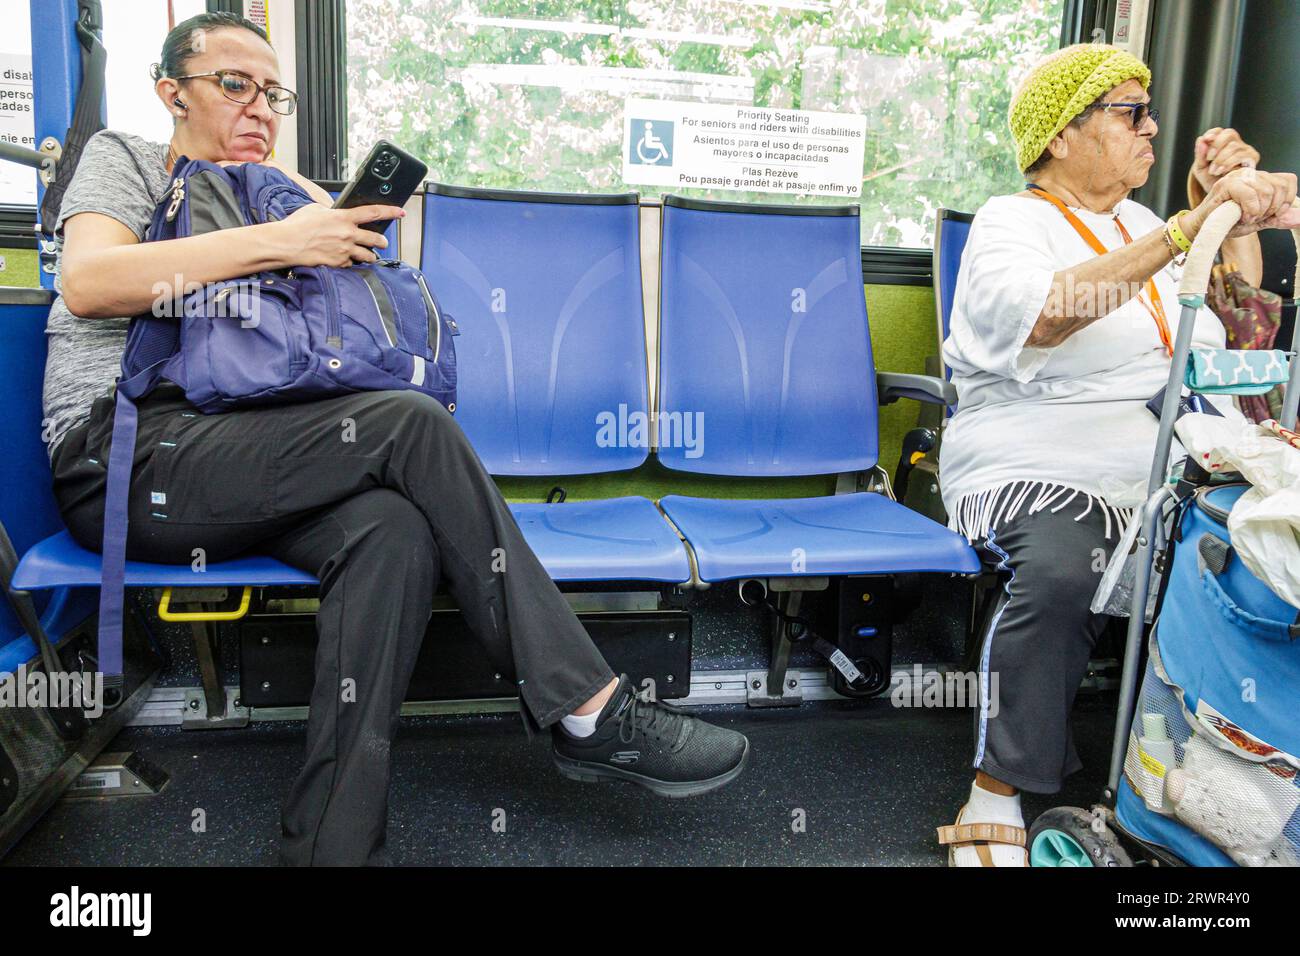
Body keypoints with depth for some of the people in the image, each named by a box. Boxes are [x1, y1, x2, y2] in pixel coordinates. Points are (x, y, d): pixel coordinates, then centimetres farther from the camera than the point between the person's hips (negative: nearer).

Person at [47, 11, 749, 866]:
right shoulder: (122, 158, 11)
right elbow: (87, 281, -11)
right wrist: (278, 241, -16)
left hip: (231, 458, 5)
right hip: (121, 455, -5)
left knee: (392, 530, -31)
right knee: (413, 425, -28)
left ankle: (332, 846, -30)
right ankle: (589, 711, -25)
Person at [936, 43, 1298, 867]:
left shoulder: (1143, 223, 23)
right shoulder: (1011, 222, 1)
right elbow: (1045, 313, -23)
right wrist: (1188, 229, -25)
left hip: (1183, 469, 7)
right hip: (1042, 470, -7)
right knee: (1061, 572, -36)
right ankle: (999, 791, -21)